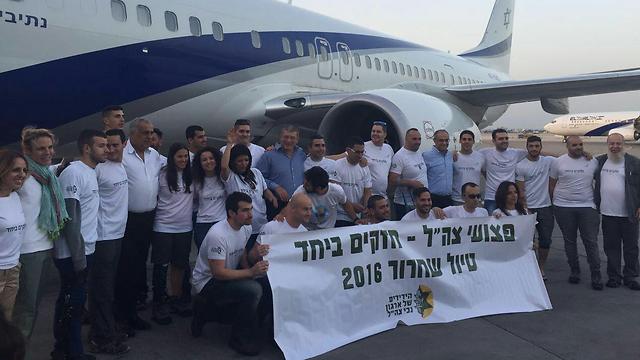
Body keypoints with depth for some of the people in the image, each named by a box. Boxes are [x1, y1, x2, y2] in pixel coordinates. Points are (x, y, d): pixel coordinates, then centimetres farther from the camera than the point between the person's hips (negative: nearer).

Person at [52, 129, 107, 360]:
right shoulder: (73, 172, -15)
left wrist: (84, 254, 12)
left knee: (76, 302, 15)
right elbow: (69, 218, -18)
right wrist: (78, 257, -17)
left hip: (85, 250, 8)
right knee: (70, 303, 1)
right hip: (73, 254, -8)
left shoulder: (91, 172, 12)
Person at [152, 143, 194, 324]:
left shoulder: (191, 175, 3)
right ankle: (158, 304, 12)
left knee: (179, 264, 14)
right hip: (163, 226, -4)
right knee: (161, 265, 2)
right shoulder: (162, 175, -9)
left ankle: (175, 299, 28)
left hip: (184, 227, 4)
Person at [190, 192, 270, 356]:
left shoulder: (246, 227, -2)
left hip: (228, 275, 9)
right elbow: (218, 273, -28)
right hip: (207, 282, -9)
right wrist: (251, 272, -29)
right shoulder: (218, 235, -27)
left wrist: (251, 271, -10)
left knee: (266, 283, -9)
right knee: (253, 290, -28)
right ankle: (241, 339, -7)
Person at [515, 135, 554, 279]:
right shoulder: (520, 166, -6)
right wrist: (525, 209, -9)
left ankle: (541, 267, 21)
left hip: (546, 207, 3)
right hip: (529, 207, -3)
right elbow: (521, 191, -5)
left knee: (545, 240, 6)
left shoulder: (548, 161, 2)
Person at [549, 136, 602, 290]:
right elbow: (551, 184, 7)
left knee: (591, 242, -1)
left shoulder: (592, 161, 3)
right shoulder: (558, 162, 1)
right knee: (569, 241, 9)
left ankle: (596, 276, 6)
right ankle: (574, 271, 23)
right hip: (564, 207, 0)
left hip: (587, 207, 0)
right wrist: (553, 203, 6)